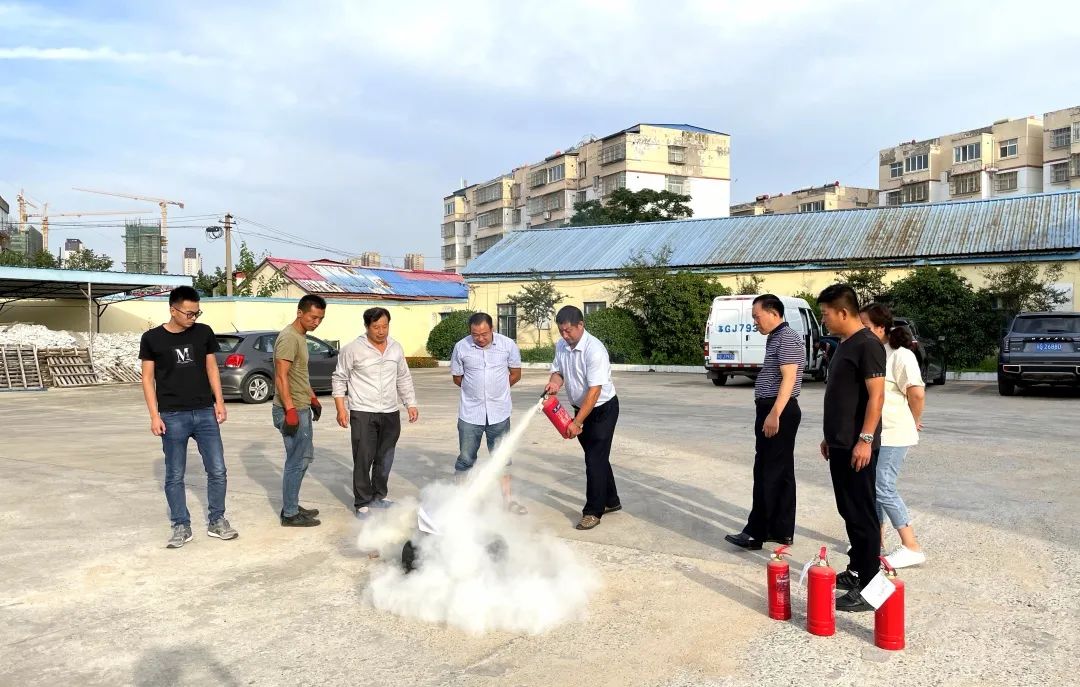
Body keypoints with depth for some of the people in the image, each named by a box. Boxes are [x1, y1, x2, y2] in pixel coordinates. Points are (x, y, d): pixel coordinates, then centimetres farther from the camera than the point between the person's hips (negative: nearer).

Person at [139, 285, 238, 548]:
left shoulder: (204, 333, 4)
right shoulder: (152, 338, -2)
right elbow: (148, 378, 1)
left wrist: (219, 403, 2)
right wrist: (154, 415, -6)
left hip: (205, 413, 2)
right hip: (173, 416, -2)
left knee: (217, 470, 3)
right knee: (174, 476, 6)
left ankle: (216, 522, 17)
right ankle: (181, 526, 18)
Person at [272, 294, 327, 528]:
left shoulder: (301, 336, 13)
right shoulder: (288, 338, -18)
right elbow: (281, 377, -23)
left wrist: (312, 398, 24)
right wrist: (290, 410, -27)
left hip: (302, 409, 10)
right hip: (292, 411, -10)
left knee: (304, 457, 17)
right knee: (297, 462, -3)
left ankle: (292, 505, 27)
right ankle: (290, 514, 7)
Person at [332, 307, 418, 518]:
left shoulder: (396, 348, 7)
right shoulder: (353, 349, -8)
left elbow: (404, 378, 16)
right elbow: (340, 379, -2)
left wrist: (411, 404, 9)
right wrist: (341, 409, -9)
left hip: (390, 413, 5)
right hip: (362, 414, -5)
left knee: (385, 459, 13)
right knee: (363, 459, -3)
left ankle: (379, 496, 30)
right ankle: (362, 503, 8)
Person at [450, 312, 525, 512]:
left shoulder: (508, 345, -7)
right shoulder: (461, 347, -7)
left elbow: (515, 374, 6)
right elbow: (457, 378, 5)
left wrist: (496, 390, 6)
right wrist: (475, 390, 4)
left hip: (499, 412, 1)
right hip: (470, 413, 0)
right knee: (466, 458, 9)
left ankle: (507, 498, 22)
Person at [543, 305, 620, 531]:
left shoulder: (594, 350, -28)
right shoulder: (561, 345, -5)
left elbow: (594, 391, -30)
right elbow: (558, 370, 9)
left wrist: (577, 423, -29)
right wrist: (554, 382, -17)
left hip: (603, 409, -7)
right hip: (581, 408, 7)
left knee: (595, 459, -6)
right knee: (596, 456, 16)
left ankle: (593, 512, 4)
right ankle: (611, 501, 32)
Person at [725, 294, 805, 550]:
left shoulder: (787, 338, -14)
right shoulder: (776, 338, 17)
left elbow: (788, 378, -22)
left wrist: (774, 414, -27)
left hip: (779, 412, -10)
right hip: (773, 410, 10)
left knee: (768, 473, -7)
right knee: (781, 472, 11)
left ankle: (757, 532, -2)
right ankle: (782, 531, 17)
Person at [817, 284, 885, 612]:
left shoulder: (867, 344, -15)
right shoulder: (843, 344, 14)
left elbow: (877, 394, -20)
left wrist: (865, 439, -23)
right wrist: (830, 436, 21)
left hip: (857, 446, -10)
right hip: (840, 444, 10)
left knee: (863, 514, -4)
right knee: (849, 511, 16)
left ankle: (868, 588, 3)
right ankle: (856, 570, 28)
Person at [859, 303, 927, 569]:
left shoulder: (899, 355, -16)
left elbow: (917, 392, -23)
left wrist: (914, 422, -8)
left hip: (892, 435, -8)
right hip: (871, 433, 8)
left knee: (883, 489, -8)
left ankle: (912, 548, 1)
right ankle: (876, 538, 25)